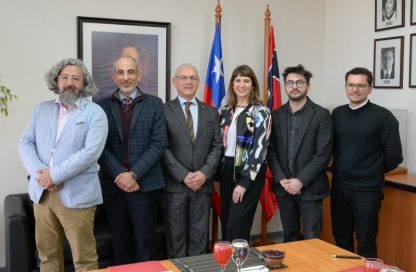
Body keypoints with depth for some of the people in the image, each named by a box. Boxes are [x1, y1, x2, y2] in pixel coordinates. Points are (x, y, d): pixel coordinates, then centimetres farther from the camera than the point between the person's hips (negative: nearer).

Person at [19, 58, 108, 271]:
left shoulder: (95, 113, -3)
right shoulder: (41, 109, 13)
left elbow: (91, 152, -15)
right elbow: (26, 143, 7)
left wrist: (54, 175, -16)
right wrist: (39, 174, -10)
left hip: (76, 194, -4)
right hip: (41, 192, 5)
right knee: (47, 253, 15)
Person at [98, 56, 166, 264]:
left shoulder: (154, 104, 3)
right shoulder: (102, 105, 6)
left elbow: (159, 144, -5)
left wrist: (134, 174, -13)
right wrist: (119, 174, -13)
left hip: (145, 184, -1)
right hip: (113, 184, 1)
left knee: (144, 243, 5)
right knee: (120, 243, 12)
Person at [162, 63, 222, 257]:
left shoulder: (211, 112, 11)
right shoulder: (164, 110, 0)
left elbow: (217, 146, 7)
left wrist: (204, 173, -8)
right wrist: (184, 175, -13)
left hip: (203, 184, 3)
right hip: (175, 185, -3)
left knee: (200, 238, 9)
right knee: (176, 238, 5)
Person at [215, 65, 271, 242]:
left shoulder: (260, 112, -7)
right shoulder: (226, 111, 10)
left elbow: (259, 148, -13)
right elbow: (220, 145, 12)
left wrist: (244, 182, -18)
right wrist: (217, 177, 8)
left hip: (249, 174, -5)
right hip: (227, 171, 5)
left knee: (236, 226, -7)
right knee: (226, 225, 11)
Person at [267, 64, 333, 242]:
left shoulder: (321, 115, -5)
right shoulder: (276, 115, 7)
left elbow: (324, 154, -10)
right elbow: (271, 151, 5)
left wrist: (300, 180, -15)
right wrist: (281, 179, -8)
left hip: (310, 189, -3)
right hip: (283, 187, 4)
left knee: (311, 239, 2)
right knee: (289, 238, 14)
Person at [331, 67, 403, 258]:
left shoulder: (382, 116, -9)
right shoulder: (337, 114, 5)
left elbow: (394, 155, -8)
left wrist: (374, 172, 4)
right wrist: (342, 170, 7)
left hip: (367, 190, -4)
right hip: (339, 187, 5)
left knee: (365, 244, 7)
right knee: (341, 240, 16)